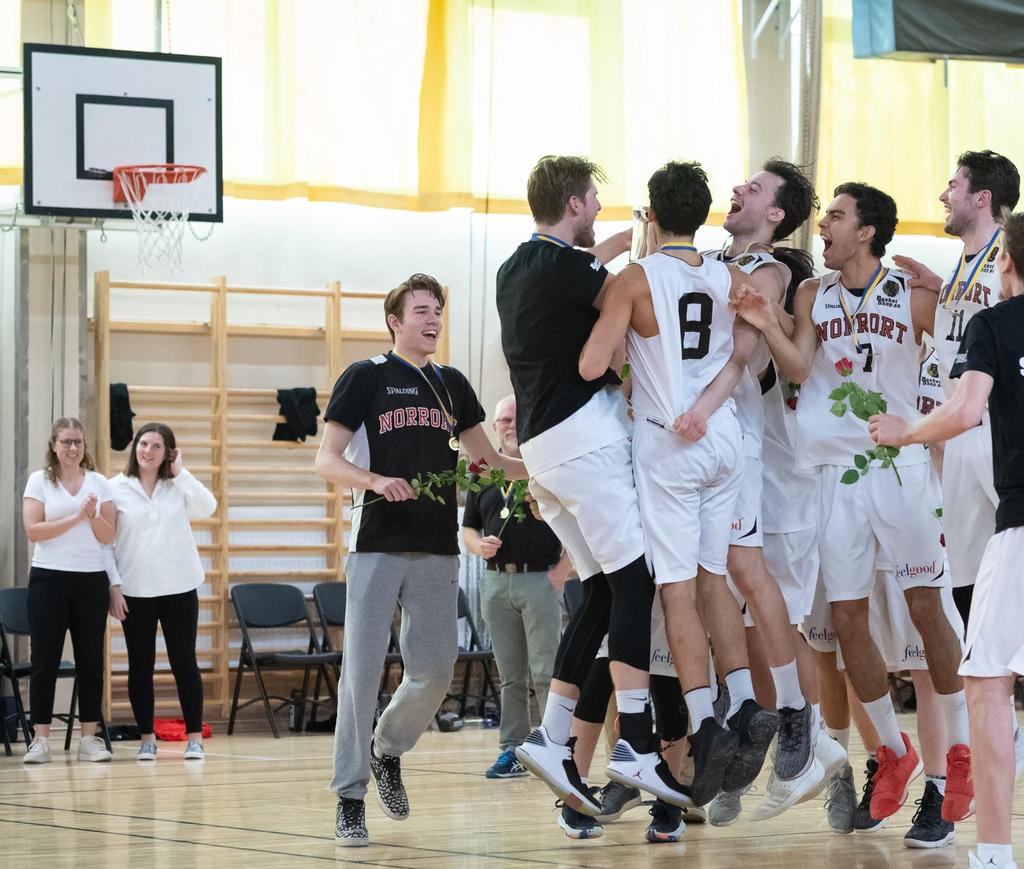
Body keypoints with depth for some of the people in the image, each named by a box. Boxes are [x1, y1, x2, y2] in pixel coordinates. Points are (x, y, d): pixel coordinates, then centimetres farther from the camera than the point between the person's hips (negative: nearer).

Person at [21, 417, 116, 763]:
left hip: (92, 579, 2)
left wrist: (93, 515, -13)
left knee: (90, 659, 3)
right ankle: (40, 738, 1)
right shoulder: (39, 481, 1)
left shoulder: (99, 483, 8)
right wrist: (77, 517, -14)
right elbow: (33, 531, -9)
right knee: (45, 659, -2)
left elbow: (108, 536, 6)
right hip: (49, 579, -2)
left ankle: (89, 737, 8)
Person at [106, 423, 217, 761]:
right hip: (134, 591, 0)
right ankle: (147, 738, 13)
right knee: (140, 665, 5)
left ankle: (194, 737, 9)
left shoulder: (179, 486, 5)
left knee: (184, 662, 3)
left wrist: (180, 472, -11)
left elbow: (207, 507, -14)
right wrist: (113, 585, -6)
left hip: (179, 589, 0)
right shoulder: (117, 488, 1)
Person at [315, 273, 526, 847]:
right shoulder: (366, 377, 1)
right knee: (363, 670, -7)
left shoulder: (452, 384, 15)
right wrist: (375, 481, -22)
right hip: (377, 546, -4)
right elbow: (327, 461, -3)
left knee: (436, 671, -1)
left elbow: (489, 460, 24)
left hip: (439, 550, 4)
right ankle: (351, 798, -1)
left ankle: (387, 750, 26)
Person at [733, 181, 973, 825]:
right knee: (847, 616, 2)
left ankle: (960, 753, 12)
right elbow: (799, 368, -8)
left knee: (927, 608, -1)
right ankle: (893, 752, 17)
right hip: (837, 470, 3)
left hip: (902, 465, -3)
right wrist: (768, 328, -23)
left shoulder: (913, 296, -3)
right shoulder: (813, 295, 5)